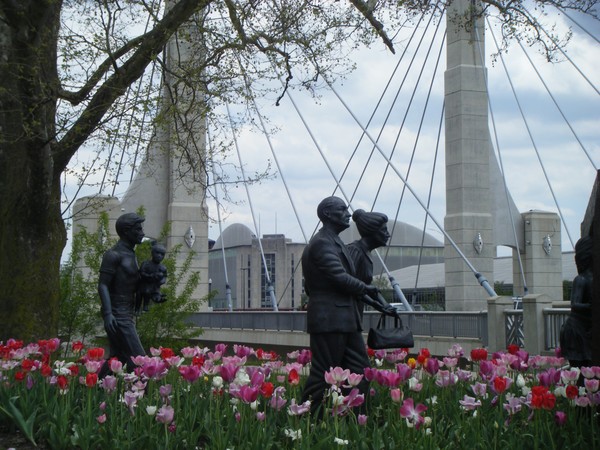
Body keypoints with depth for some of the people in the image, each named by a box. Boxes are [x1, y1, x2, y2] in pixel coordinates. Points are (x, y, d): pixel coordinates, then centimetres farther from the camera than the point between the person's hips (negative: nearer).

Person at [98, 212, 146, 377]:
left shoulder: (130, 255, 19)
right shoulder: (113, 255, -10)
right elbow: (103, 284, -16)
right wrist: (107, 313, -26)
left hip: (127, 315, 10)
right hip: (117, 316, -10)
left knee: (118, 357, 13)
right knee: (137, 358, -12)